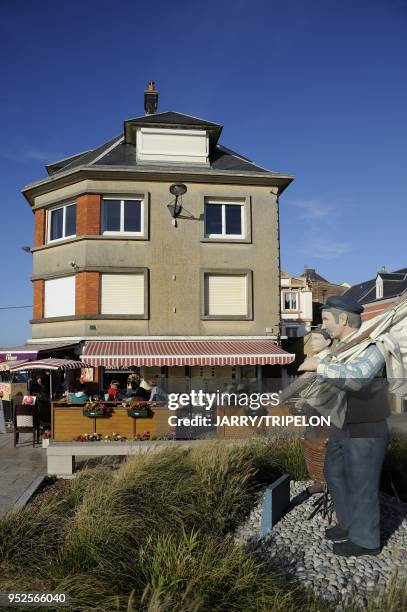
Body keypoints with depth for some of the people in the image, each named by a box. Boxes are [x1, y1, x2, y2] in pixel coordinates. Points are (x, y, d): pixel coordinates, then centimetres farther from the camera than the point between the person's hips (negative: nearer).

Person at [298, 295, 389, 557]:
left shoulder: (371, 347, -24)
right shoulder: (341, 346, 4)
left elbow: (355, 379, -42)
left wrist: (318, 366, -33)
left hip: (366, 431, -9)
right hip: (343, 427, 9)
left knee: (361, 486, 7)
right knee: (335, 474, 20)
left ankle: (365, 540, 28)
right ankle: (352, 524, 40)